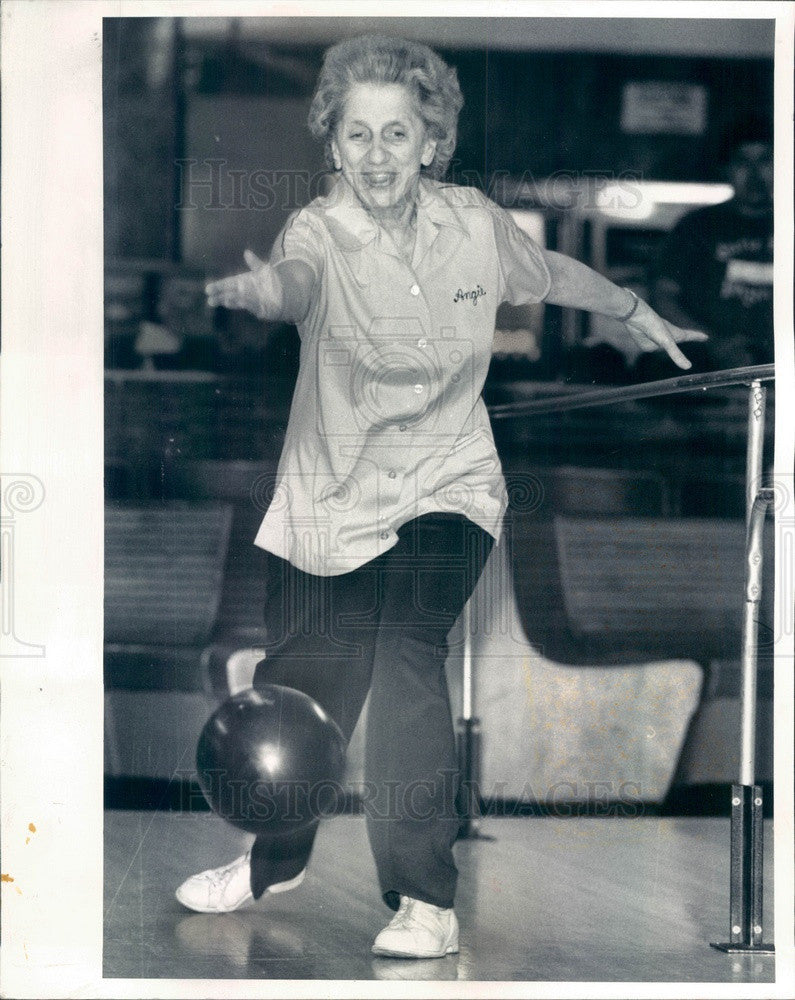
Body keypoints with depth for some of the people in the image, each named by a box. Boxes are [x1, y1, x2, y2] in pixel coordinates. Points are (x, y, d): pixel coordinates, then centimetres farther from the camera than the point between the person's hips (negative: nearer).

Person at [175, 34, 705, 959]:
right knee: (298, 693, 11)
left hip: (443, 490, 0)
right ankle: (275, 861, 41)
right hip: (331, 499, 0)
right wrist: (250, 287, -66)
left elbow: (552, 272, 16)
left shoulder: (472, 224, -6)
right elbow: (294, 276, -42)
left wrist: (634, 311, 33)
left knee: (407, 660, -23)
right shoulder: (319, 232, -17)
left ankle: (426, 901, -17)